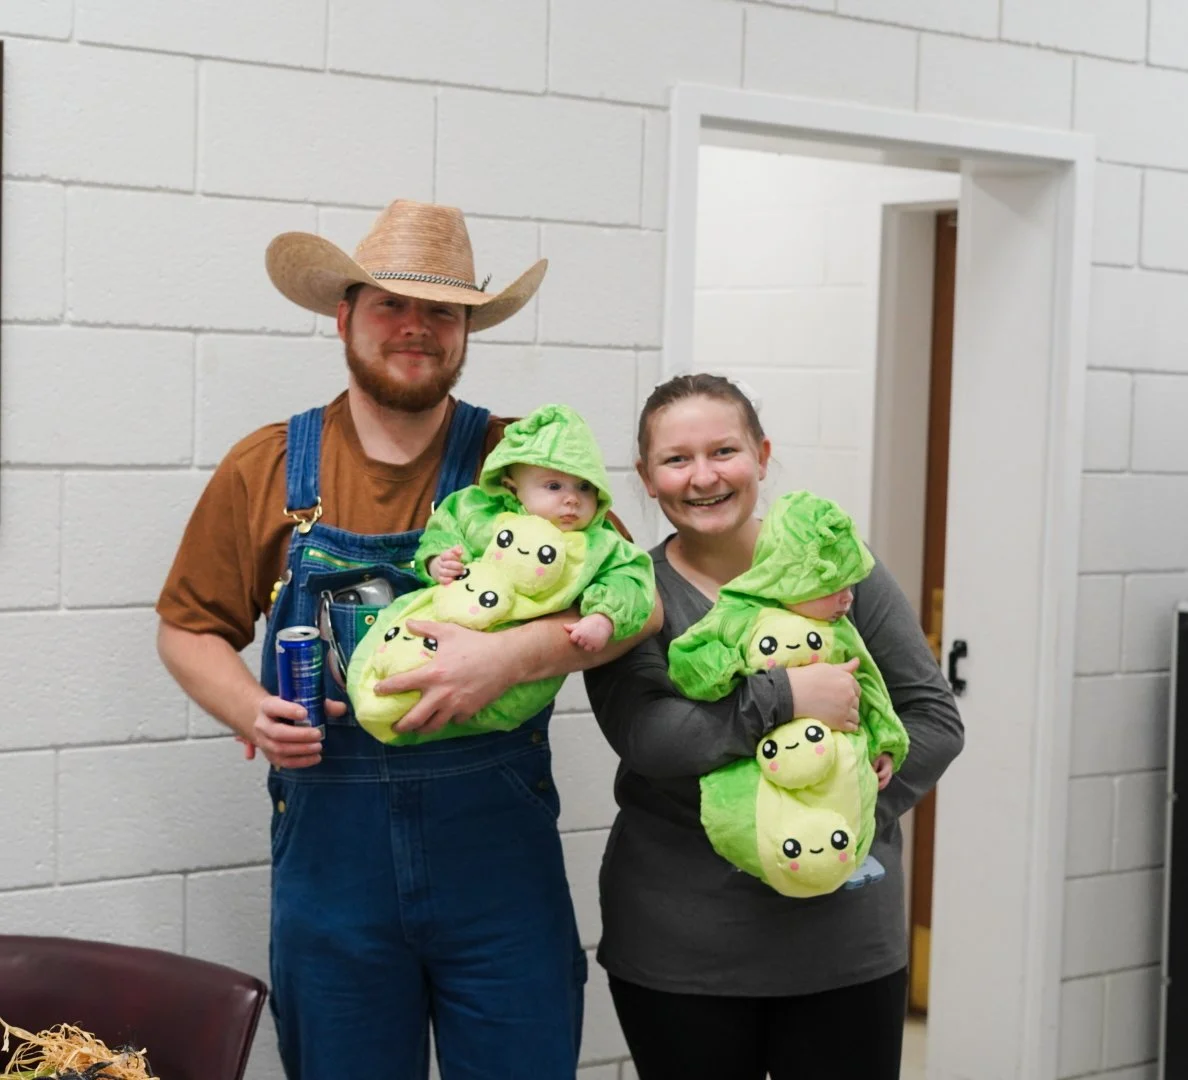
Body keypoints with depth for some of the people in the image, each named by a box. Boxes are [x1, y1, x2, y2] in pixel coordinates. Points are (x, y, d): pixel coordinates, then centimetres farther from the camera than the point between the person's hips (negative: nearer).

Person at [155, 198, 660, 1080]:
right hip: (329, 848, 1)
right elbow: (189, 627, 11)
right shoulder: (265, 469, 4)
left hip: (498, 842, 0)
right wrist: (252, 711, -9)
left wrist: (513, 654, -23)